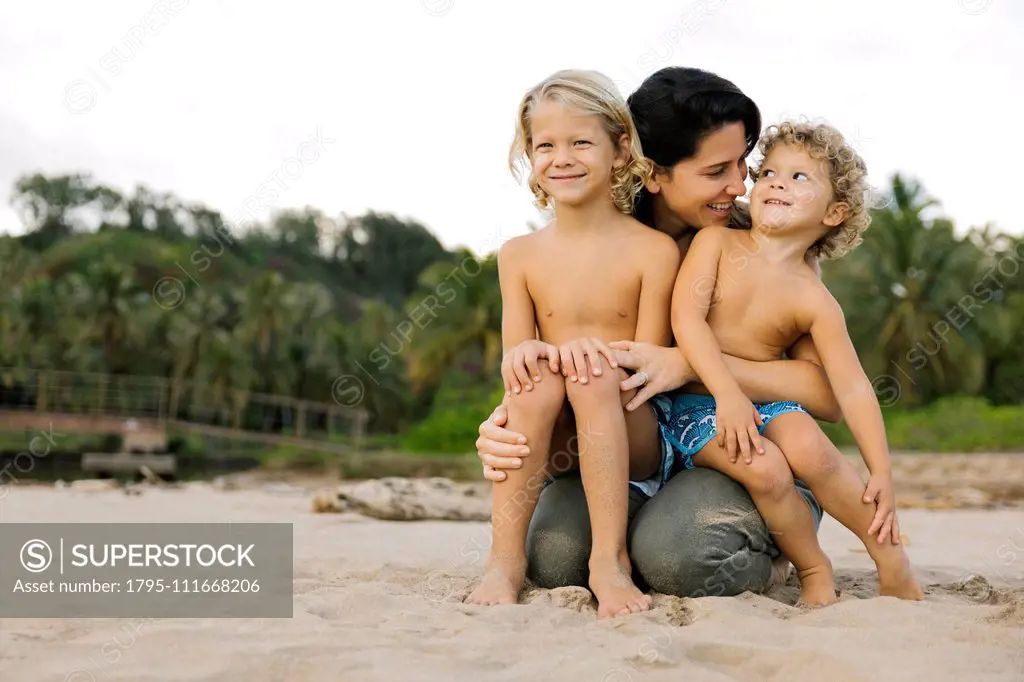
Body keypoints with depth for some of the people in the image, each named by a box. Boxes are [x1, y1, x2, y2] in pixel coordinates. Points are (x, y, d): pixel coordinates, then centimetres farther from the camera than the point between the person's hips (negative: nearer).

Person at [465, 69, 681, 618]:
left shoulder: (653, 251, -5)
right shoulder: (520, 255, 6)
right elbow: (515, 355, 1)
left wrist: (595, 351, -27)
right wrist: (523, 355, -23)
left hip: (634, 442, -2)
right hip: (554, 444, 2)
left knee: (596, 376, -31)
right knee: (538, 377, -28)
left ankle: (610, 558, -28)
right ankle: (505, 558, -24)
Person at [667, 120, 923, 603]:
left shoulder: (814, 300, -1)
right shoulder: (716, 242, -2)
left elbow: (852, 387, -4)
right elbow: (686, 316, -15)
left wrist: (882, 473, -11)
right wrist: (727, 393, -26)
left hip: (766, 400, 1)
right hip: (697, 401, -1)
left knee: (811, 453, -27)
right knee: (765, 469, -27)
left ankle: (891, 557, -4)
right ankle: (814, 571, -2)